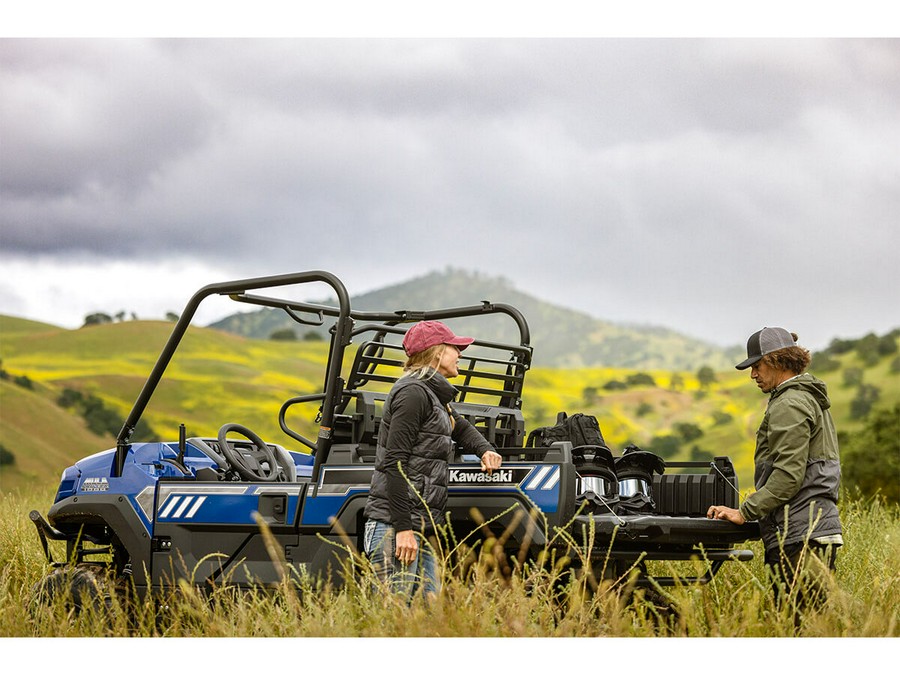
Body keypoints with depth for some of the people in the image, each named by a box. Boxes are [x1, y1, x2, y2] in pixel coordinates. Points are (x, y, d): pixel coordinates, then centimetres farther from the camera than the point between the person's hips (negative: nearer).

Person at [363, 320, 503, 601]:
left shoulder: (434, 395, 20)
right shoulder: (412, 392, -10)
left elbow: (460, 427, 41)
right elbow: (394, 463, -17)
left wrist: (485, 450, 18)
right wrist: (403, 529, -21)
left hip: (419, 528, 10)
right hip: (394, 526, -10)